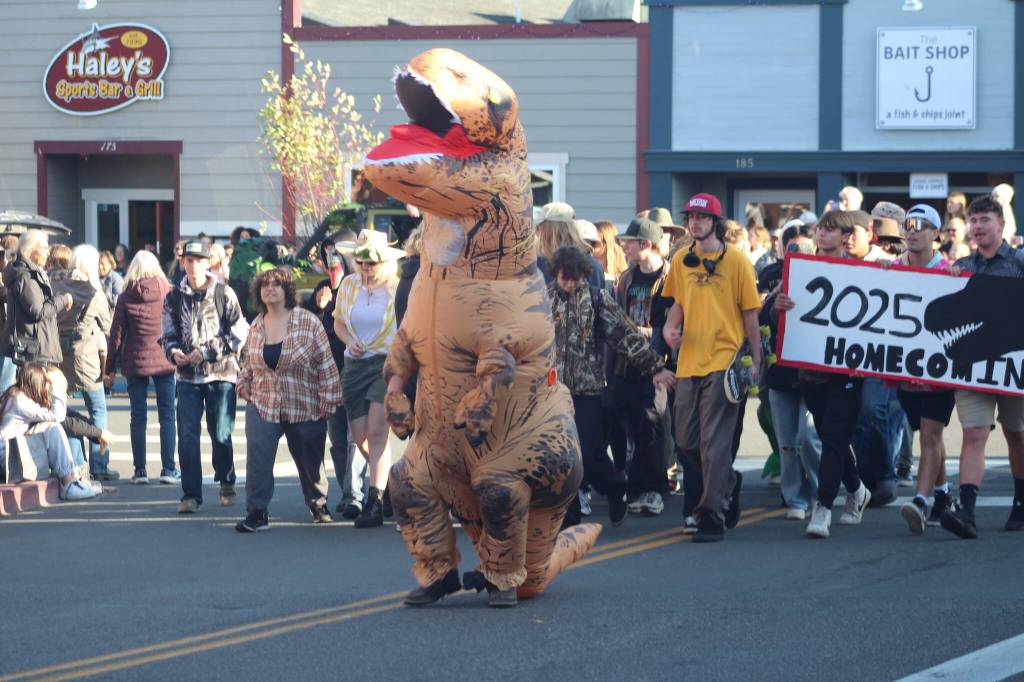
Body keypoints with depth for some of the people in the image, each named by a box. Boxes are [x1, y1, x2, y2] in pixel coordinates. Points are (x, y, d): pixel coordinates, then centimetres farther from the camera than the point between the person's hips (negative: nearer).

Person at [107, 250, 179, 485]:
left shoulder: (126, 297, -3)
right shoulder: (168, 292, -4)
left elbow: (117, 333, -1)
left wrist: (110, 365, 7)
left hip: (135, 362, 0)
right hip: (164, 361, 0)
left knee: (138, 417, 7)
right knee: (167, 415, 4)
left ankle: (140, 470, 5)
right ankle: (168, 469, 1)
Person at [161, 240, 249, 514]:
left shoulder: (224, 294, -1)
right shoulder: (174, 297, 7)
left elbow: (239, 334, -4)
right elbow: (168, 335, 12)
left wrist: (207, 352, -12)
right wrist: (174, 352, -10)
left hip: (221, 373, -2)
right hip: (188, 376, 2)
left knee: (221, 434, 3)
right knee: (187, 435, -6)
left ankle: (227, 483, 29)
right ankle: (191, 494, 0)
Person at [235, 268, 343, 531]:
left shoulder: (308, 322, -8)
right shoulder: (256, 326, 6)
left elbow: (326, 364, -6)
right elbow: (247, 360, 22)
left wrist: (328, 400, -8)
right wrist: (244, 384, 6)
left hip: (304, 408, -2)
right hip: (262, 405, 2)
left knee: (310, 460, 13)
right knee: (257, 456, -17)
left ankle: (318, 504, 38)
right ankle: (256, 513, -14)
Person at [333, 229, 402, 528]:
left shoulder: (398, 288, -8)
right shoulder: (349, 285, 8)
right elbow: (338, 321, 20)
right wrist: (349, 340, 0)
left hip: (387, 363, -6)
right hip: (355, 366, 6)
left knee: (376, 431, -16)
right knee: (360, 438, 4)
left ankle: (375, 501, -14)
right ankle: (389, 481, 30)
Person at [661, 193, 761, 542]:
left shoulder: (735, 259, -3)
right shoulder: (681, 260, 10)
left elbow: (750, 312, -1)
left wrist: (755, 360, -3)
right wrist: (669, 327, 2)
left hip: (723, 361, -5)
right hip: (689, 362, 5)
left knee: (714, 443, -8)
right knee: (686, 441, 9)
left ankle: (712, 516, -3)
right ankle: (728, 482, 34)